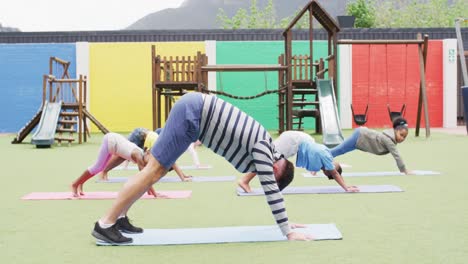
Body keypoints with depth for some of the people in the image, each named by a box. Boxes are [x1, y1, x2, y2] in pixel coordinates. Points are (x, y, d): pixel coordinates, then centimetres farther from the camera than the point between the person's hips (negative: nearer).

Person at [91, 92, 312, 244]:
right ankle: (105, 224, -8)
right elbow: (272, 191, -15)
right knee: (155, 170, -10)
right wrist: (288, 232, -12)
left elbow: (271, 189, 23)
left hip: (195, 110, 9)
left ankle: (119, 217, 17)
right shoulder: (262, 148, -12)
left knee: (158, 169, 11)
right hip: (193, 111, -9)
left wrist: (285, 222, 26)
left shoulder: (264, 150, 12)